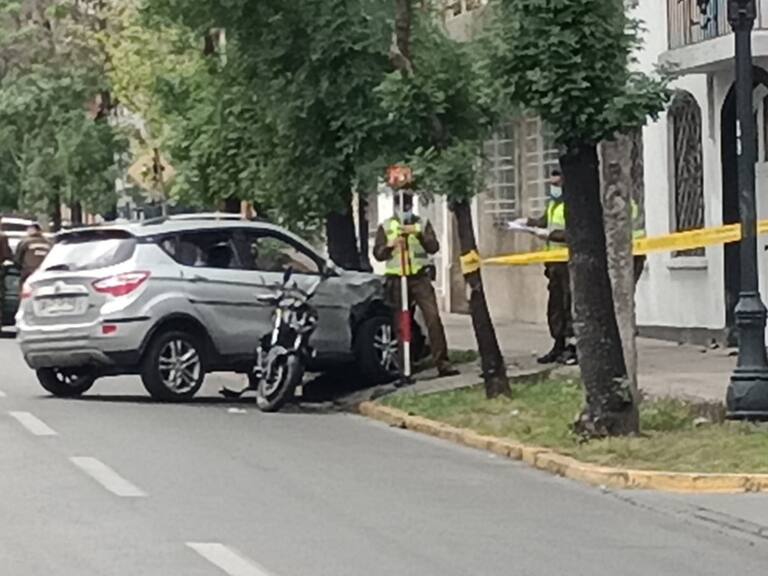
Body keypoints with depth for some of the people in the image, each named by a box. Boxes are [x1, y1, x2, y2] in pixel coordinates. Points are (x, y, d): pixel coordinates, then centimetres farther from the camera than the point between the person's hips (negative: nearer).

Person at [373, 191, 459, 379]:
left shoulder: (422, 224, 8)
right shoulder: (385, 227, 9)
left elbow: (434, 247, -5)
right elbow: (378, 254, 3)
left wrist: (418, 233, -20)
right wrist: (390, 245, -17)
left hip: (420, 278, -1)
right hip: (397, 280, 1)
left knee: (433, 318, -13)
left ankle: (442, 363, -13)